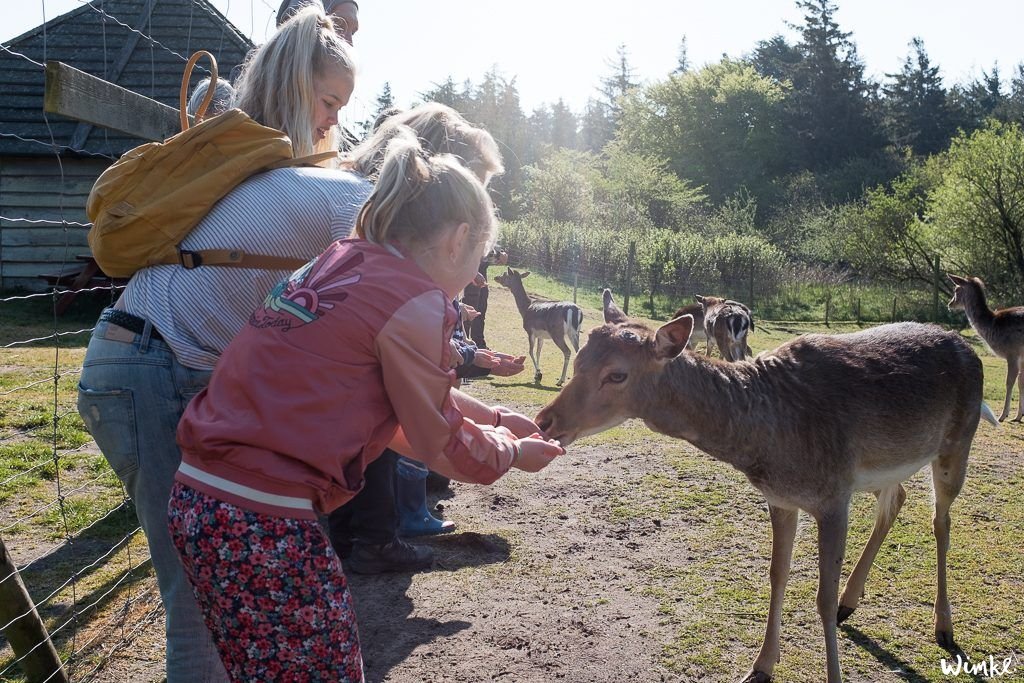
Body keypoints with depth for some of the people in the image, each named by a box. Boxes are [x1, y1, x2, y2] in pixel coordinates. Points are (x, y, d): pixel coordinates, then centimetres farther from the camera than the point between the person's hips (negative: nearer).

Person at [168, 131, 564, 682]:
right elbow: (441, 444, -1)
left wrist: (493, 418, 27)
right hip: (261, 520, -9)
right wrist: (511, 451, 17)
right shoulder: (414, 300, -14)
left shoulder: (340, 264, 10)